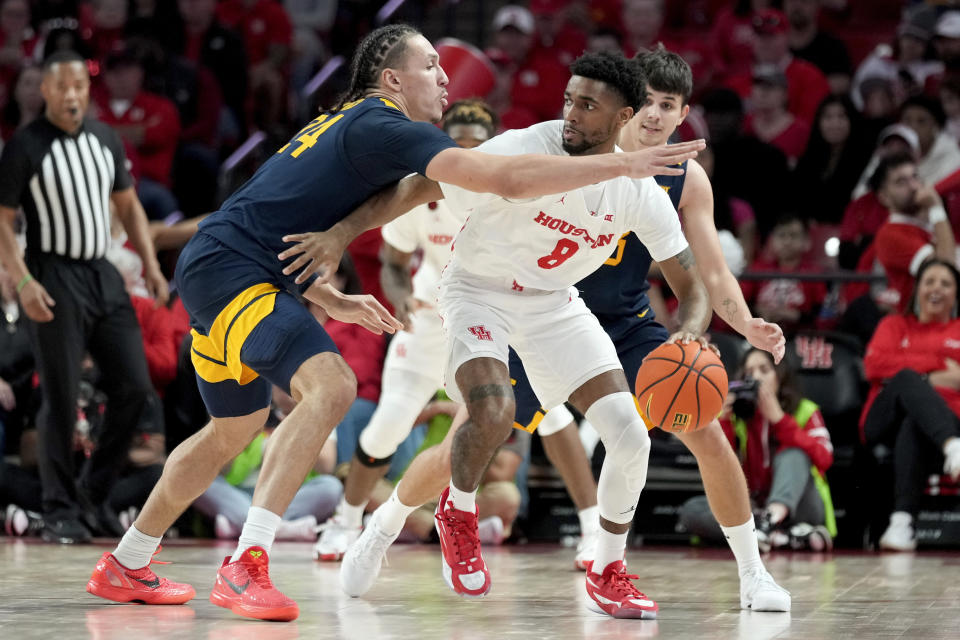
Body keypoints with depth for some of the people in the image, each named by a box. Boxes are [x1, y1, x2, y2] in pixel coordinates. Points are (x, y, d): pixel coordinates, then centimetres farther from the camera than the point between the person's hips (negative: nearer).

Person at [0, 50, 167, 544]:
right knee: (61, 400, -5)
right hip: (55, 280, -6)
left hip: (103, 275, 6)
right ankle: (59, 512, 4)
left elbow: (128, 205, 18)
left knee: (135, 388, 1)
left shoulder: (106, 140, 9)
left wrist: (151, 265, 7)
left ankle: (94, 493, 15)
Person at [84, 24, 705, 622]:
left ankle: (125, 567, 37)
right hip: (229, 267, -11)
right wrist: (623, 163, -20)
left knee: (234, 430, 25)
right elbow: (506, 178, -23)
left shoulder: (347, 126, 19)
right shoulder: (384, 127, -13)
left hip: (215, 268, 11)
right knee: (330, 385, -25)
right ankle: (246, 567, -29)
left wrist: (331, 300, 23)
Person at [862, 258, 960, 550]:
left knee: (914, 427, -39)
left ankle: (902, 522, -55)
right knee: (906, 379, -35)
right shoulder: (895, 325, 28)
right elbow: (874, 364, 5)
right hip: (884, 422, 1)